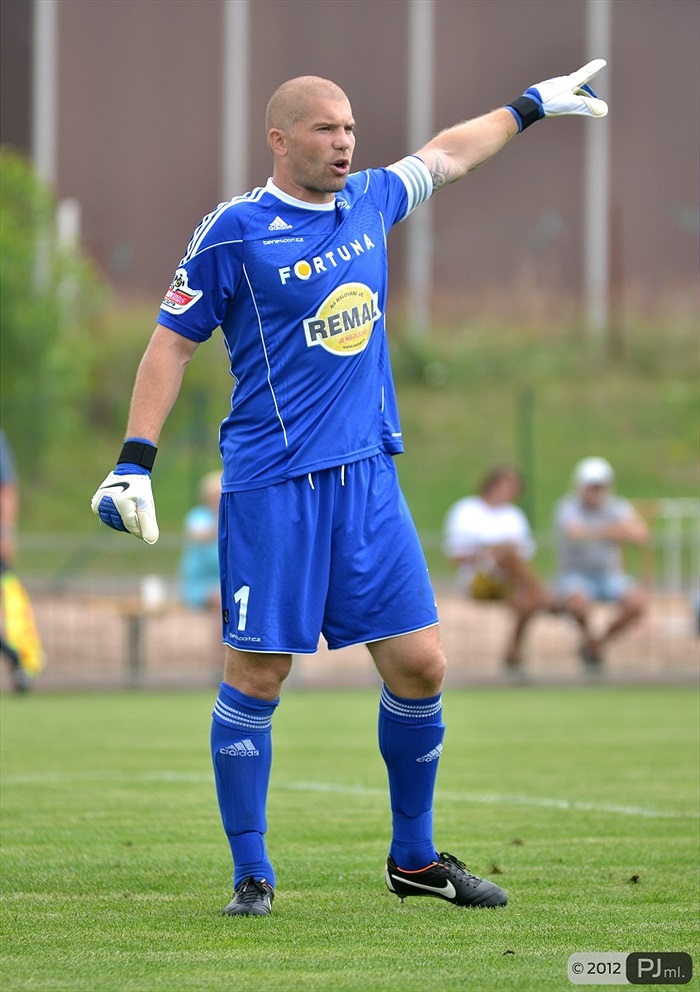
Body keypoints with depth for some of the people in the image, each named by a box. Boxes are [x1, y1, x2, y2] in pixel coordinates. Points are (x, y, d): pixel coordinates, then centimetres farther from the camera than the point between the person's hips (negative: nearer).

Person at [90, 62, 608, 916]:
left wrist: (532, 105, 41)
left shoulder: (368, 201, 10)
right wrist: (134, 461, -9)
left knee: (419, 666, 3)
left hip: (368, 475, 6)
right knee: (255, 677, -4)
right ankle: (251, 873, 7)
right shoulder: (234, 231, -6)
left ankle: (413, 859, 19)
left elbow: (447, 155, 29)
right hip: (271, 485, -6)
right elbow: (171, 341, -3)